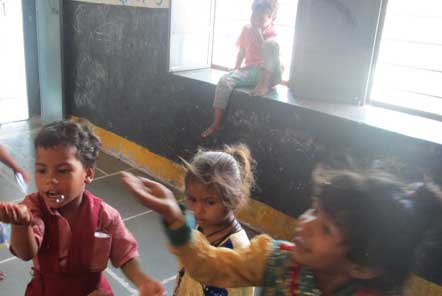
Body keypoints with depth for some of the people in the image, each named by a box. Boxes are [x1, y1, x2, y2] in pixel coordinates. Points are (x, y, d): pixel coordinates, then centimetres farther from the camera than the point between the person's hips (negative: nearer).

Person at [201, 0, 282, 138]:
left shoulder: (273, 33, 1)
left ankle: (264, 84, -29)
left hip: (269, 74, -4)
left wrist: (258, 32, -15)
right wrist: (236, 70, 7)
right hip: (250, 71, 4)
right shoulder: (247, 29, 13)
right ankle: (216, 124, -23)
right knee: (225, 81, -25)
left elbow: (266, 51, -13)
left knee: (271, 43, -31)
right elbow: (241, 52, 16)